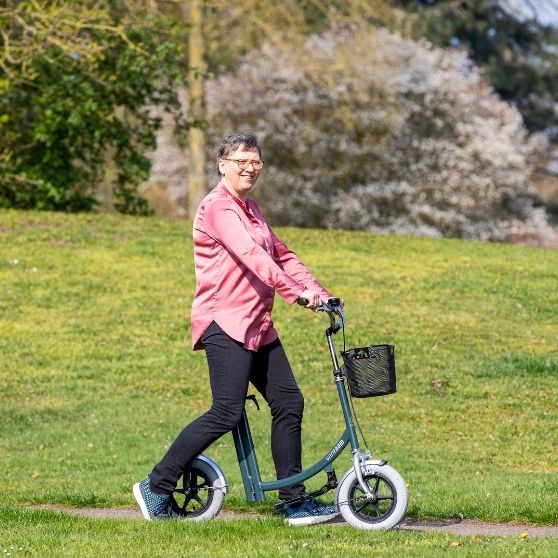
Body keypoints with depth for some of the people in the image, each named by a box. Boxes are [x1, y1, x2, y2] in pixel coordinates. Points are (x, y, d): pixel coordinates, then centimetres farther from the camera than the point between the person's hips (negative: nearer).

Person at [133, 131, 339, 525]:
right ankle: (157, 488, -4)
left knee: (289, 403, 3)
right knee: (227, 413, -13)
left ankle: (295, 500, 8)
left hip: (258, 326, 9)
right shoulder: (219, 207, -11)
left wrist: (320, 294, 11)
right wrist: (296, 292, -33)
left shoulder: (250, 209, 20)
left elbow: (281, 256, 23)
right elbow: (250, 255, -25)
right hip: (225, 324, -9)